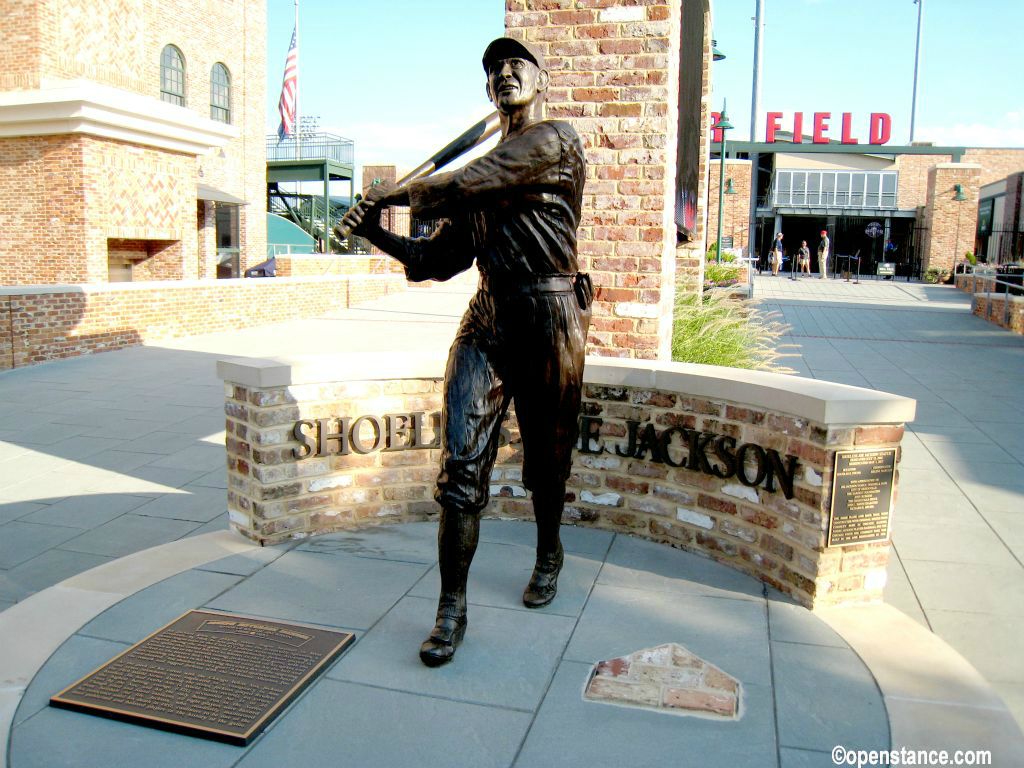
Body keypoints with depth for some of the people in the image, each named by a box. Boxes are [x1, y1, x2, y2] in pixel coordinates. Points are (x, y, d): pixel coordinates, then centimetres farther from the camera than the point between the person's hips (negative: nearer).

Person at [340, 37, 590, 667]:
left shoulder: (555, 141, -2)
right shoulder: (483, 172, 20)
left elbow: (458, 187, -12)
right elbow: (440, 259, 16)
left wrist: (394, 193, 3)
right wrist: (377, 234, 2)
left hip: (550, 321, -4)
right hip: (486, 323, 5)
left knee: (547, 460, 12)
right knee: (461, 467, -6)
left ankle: (549, 555, 40)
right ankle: (452, 609, 3)